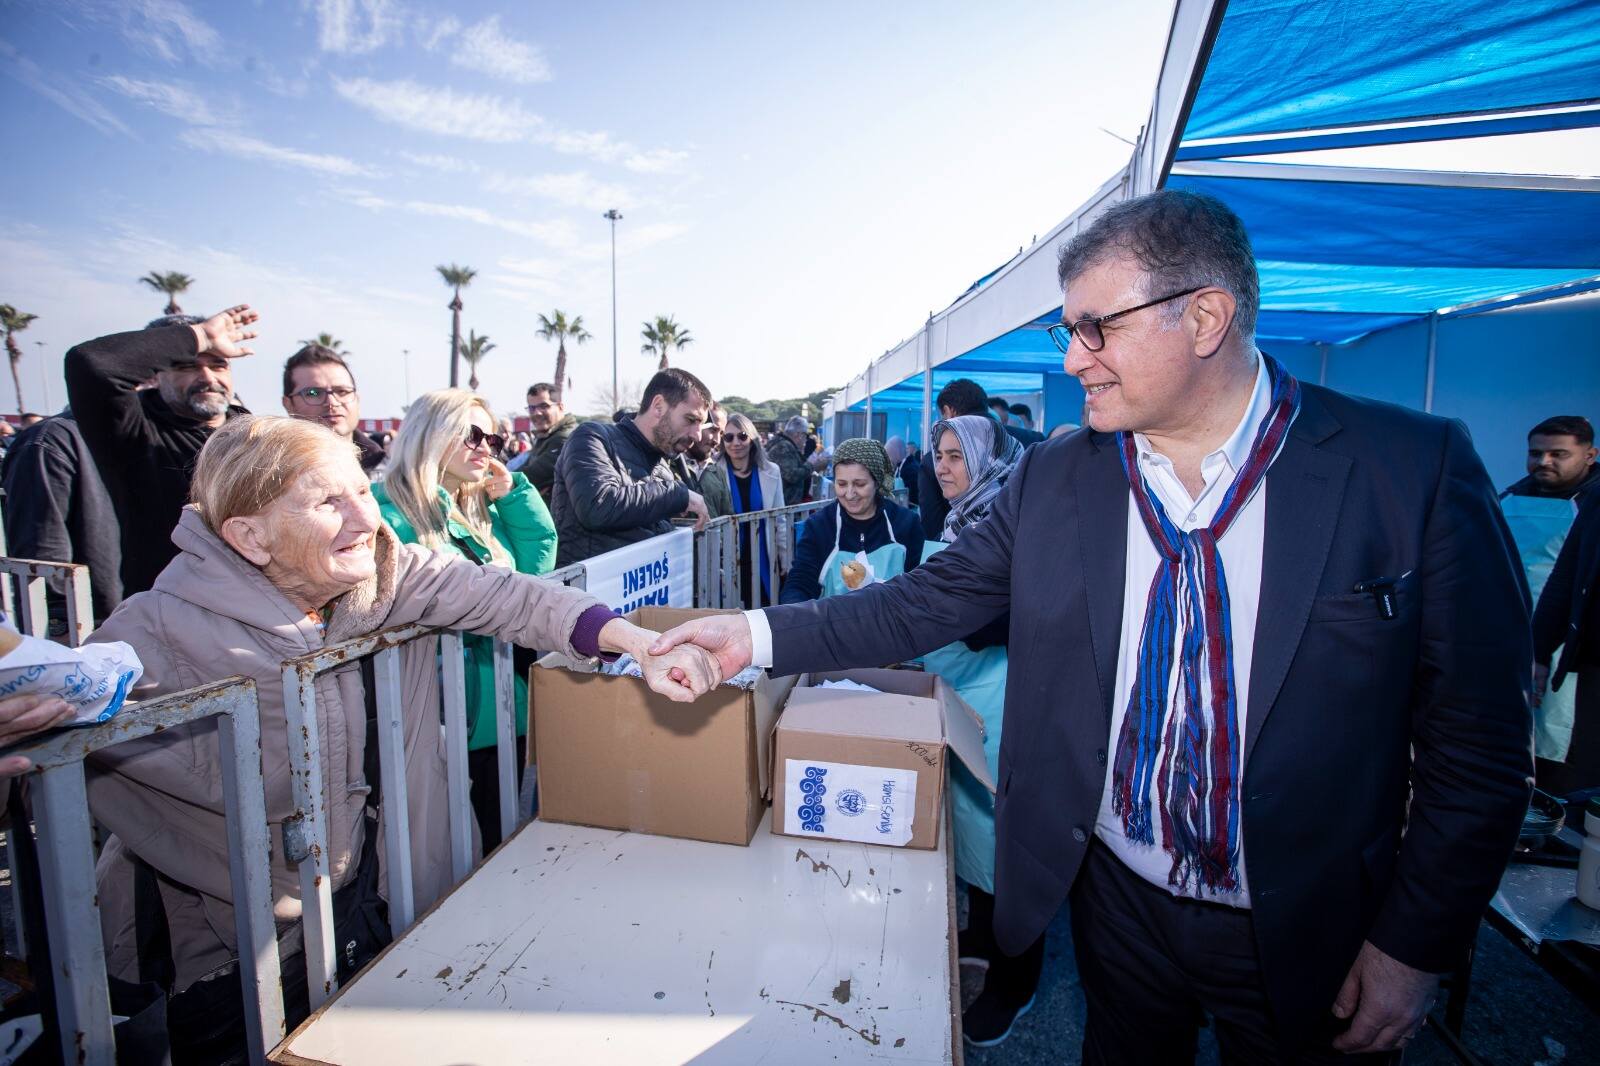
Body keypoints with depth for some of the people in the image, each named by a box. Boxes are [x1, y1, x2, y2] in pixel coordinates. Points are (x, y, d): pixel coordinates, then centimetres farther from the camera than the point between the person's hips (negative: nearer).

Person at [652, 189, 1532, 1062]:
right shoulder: (1053, 479, -7)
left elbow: (1477, 738, -9)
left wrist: (1416, 945, -7)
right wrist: (758, 635, -16)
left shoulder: (1414, 469, -14)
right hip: (1118, 897, 2)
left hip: (1305, 931, -1)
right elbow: (926, 603, -7)